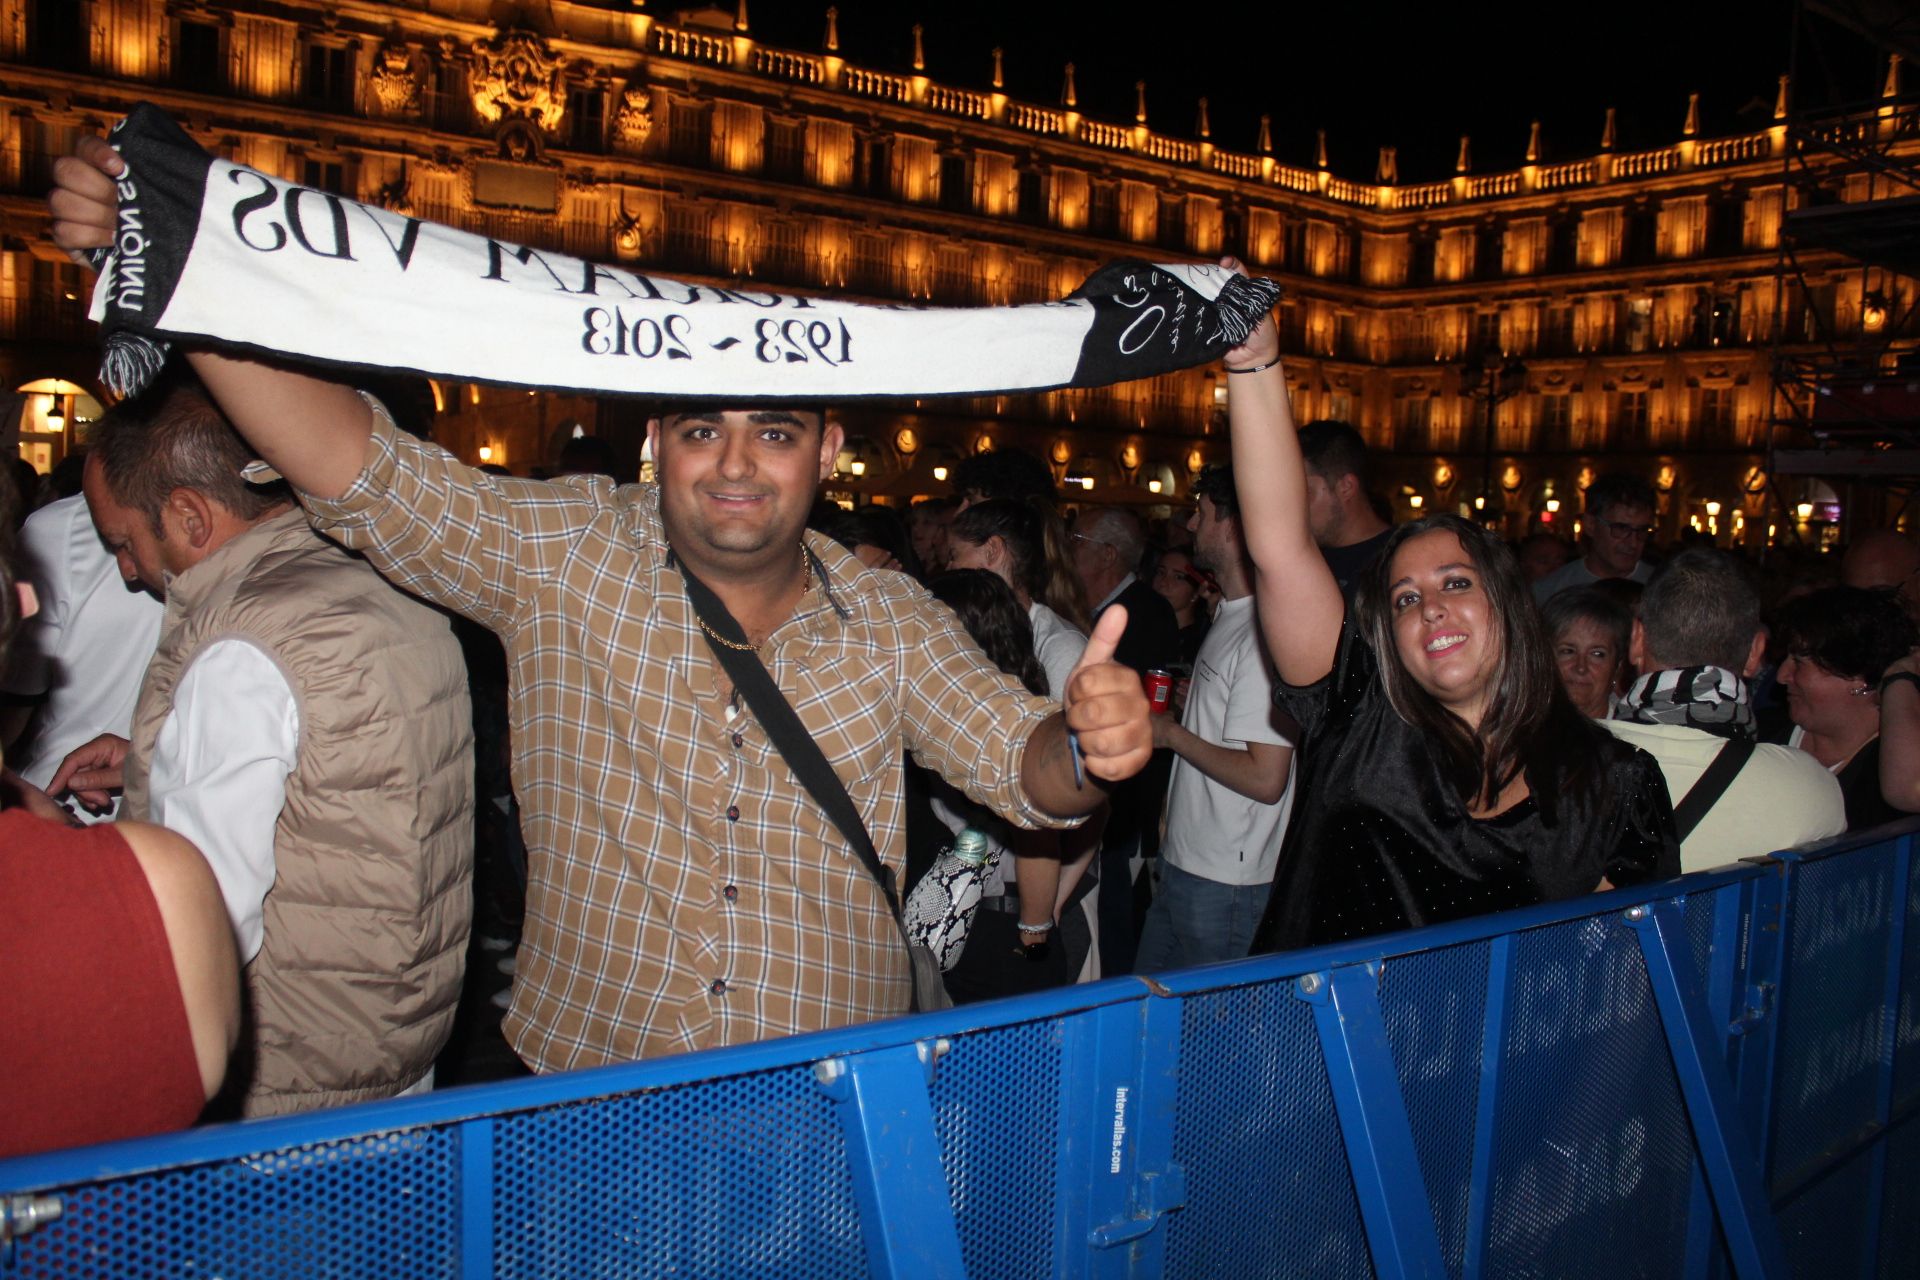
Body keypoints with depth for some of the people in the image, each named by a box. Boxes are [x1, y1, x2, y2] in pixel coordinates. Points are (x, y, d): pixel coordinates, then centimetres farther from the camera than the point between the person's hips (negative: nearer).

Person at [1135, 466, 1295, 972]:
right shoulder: (1228, 617, 11)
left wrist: (1172, 734, -15)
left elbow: (1265, 779, -24)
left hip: (1226, 887, -10)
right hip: (1181, 864, 10)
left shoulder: (1264, 634, -21)